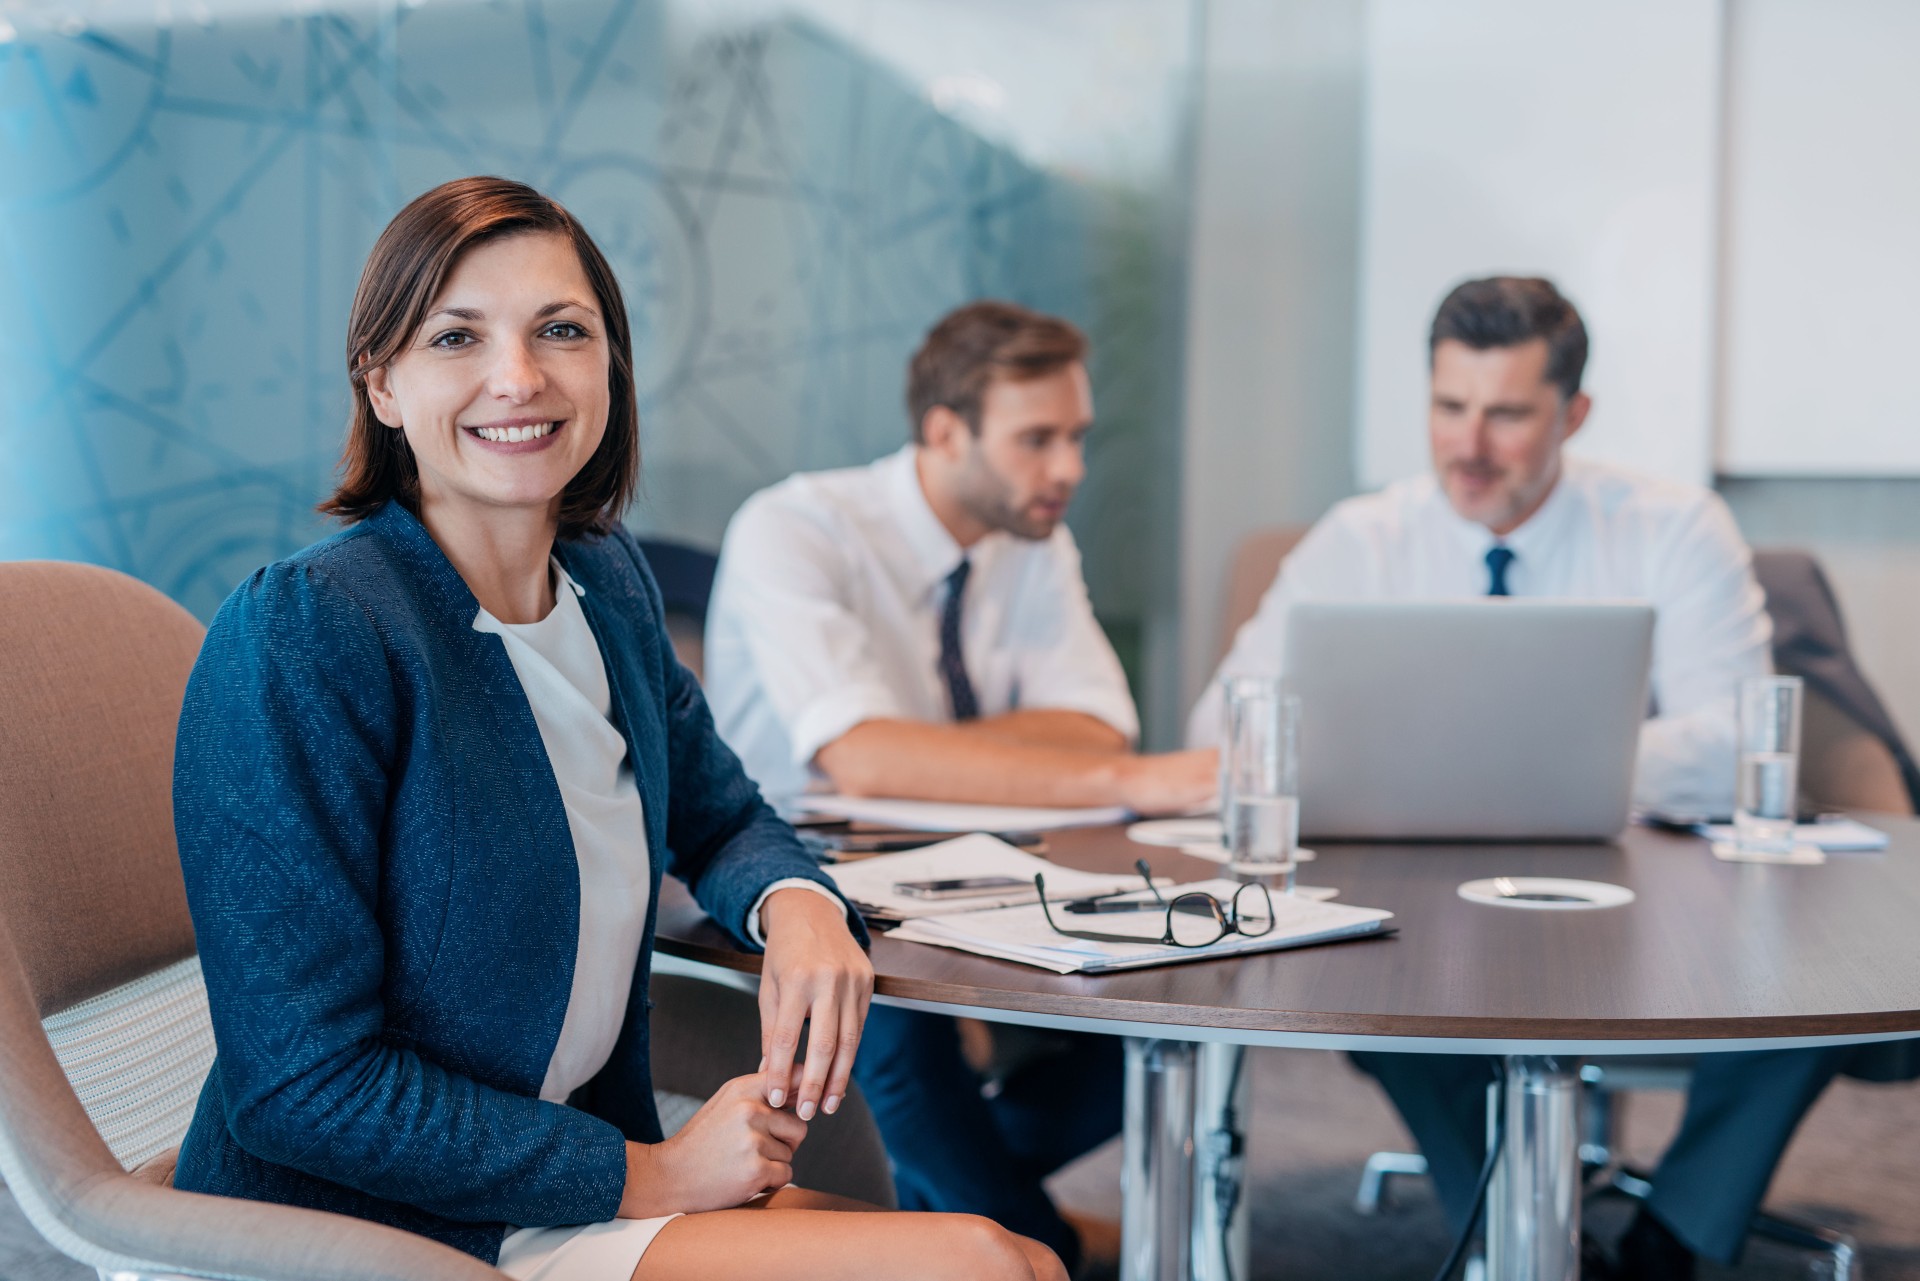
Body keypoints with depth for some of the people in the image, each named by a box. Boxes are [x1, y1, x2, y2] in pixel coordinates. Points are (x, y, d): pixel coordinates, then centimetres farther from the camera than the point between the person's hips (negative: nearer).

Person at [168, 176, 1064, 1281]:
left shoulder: (610, 580, 4)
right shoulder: (302, 632, -19)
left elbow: (718, 816, 21)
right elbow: (299, 1089, -20)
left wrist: (799, 908, -4)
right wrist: (650, 1176, -16)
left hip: (590, 1177, 7)